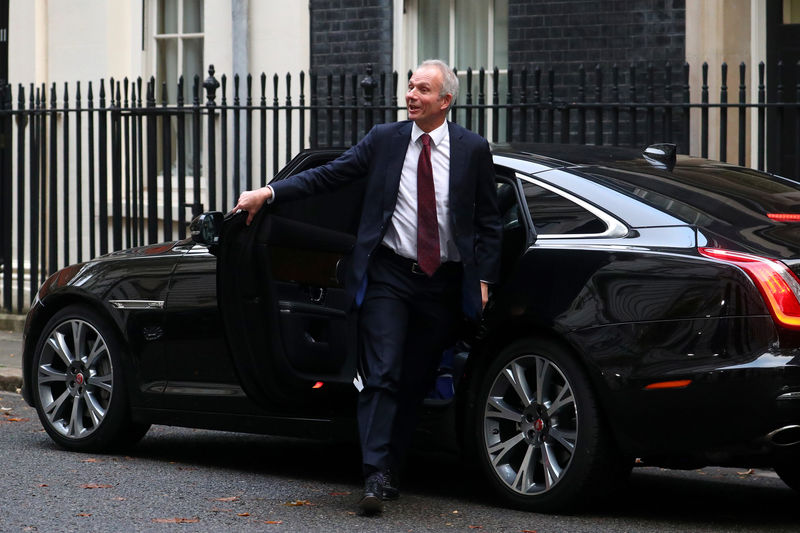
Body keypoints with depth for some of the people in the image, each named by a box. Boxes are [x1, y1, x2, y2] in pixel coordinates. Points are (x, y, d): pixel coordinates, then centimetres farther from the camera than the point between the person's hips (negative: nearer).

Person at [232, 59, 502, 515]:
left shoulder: (473, 149, 2)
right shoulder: (384, 140, 3)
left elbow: (488, 221, 6)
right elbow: (328, 175, 0)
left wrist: (483, 280, 0)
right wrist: (269, 193, -11)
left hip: (443, 284, 1)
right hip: (389, 275, -1)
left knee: (416, 383, 8)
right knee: (382, 376, -11)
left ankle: (391, 470, 21)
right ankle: (376, 478, -16)